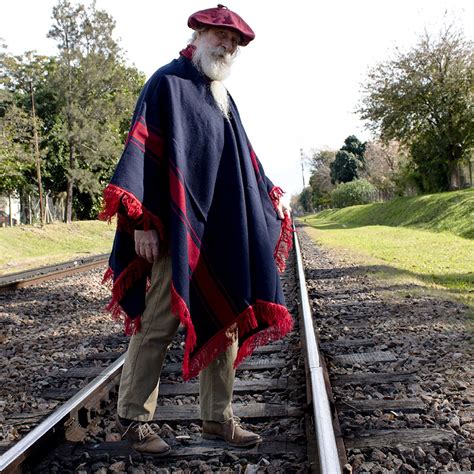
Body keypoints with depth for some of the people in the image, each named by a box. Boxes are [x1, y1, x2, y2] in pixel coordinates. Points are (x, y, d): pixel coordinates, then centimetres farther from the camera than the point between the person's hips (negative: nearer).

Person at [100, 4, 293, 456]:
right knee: (157, 324, -3)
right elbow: (142, 149, -12)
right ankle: (132, 418, 12)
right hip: (177, 231, -8)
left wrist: (269, 193, 26)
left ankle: (217, 417, 21)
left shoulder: (223, 99, 21)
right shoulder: (167, 83, -3)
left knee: (225, 322, 9)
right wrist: (142, 221, -19)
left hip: (223, 232, 8)